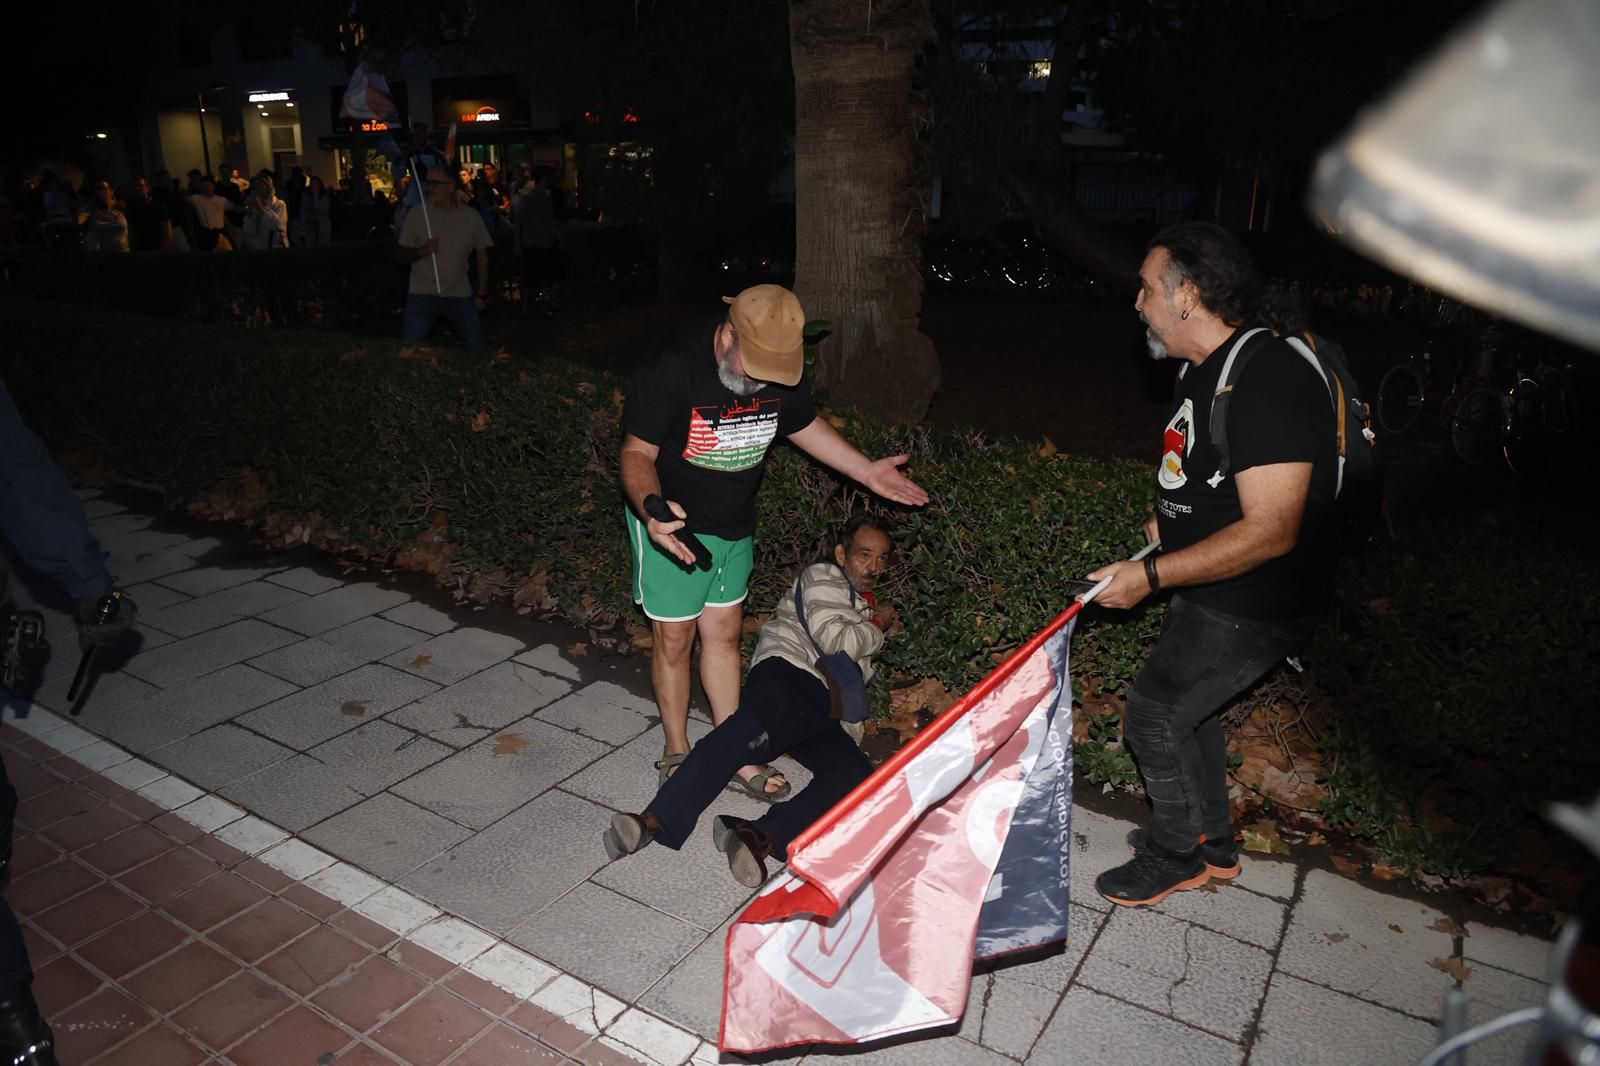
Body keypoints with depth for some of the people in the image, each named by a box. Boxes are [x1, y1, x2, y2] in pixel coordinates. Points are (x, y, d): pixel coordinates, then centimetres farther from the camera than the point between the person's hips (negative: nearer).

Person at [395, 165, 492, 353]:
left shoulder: (471, 217, 0)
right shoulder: (416, 215, -3)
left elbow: (482, 258, 9)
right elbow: (403, 256, 2)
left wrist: (482, 295, 6)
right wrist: (421, 251, -19)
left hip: (460, 296, 1)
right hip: (422, 295, -1)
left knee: (477, 350, 4)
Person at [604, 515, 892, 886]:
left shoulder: (863, 606, 36)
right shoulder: (823, 577, 13)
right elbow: (835, 640, -3)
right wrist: (874, 631, 14)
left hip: (820, 709, 6)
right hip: (786, 673, -6)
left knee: (856, 774, -27)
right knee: (750, 727, -40)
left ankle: (762, 837, -46)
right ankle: (656, 820, -50)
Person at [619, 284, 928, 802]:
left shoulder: (784, 364, -10)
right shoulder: (673, 364, -28)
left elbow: (804, 425, 8)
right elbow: (638, 452, -24)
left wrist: (867, 471, 3)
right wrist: (651, 510, -43)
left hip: (734, 522, 5)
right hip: (671, 521, -5)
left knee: (723, 632, 13)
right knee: (675, 637, 4)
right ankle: (676, 753, 24)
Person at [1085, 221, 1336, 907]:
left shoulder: (1269, 379, -27)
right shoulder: (1207, 366, 4)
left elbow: (1269, 531, -30)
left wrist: (1149, 576, -26)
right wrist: (1168, 517, 8)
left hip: (1253, 601, -10)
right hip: (1211, 587, 10)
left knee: (1154, 714, -1)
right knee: (1186, 706, 20)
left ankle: (1176, 855, 22)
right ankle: (1212, 845, 40)